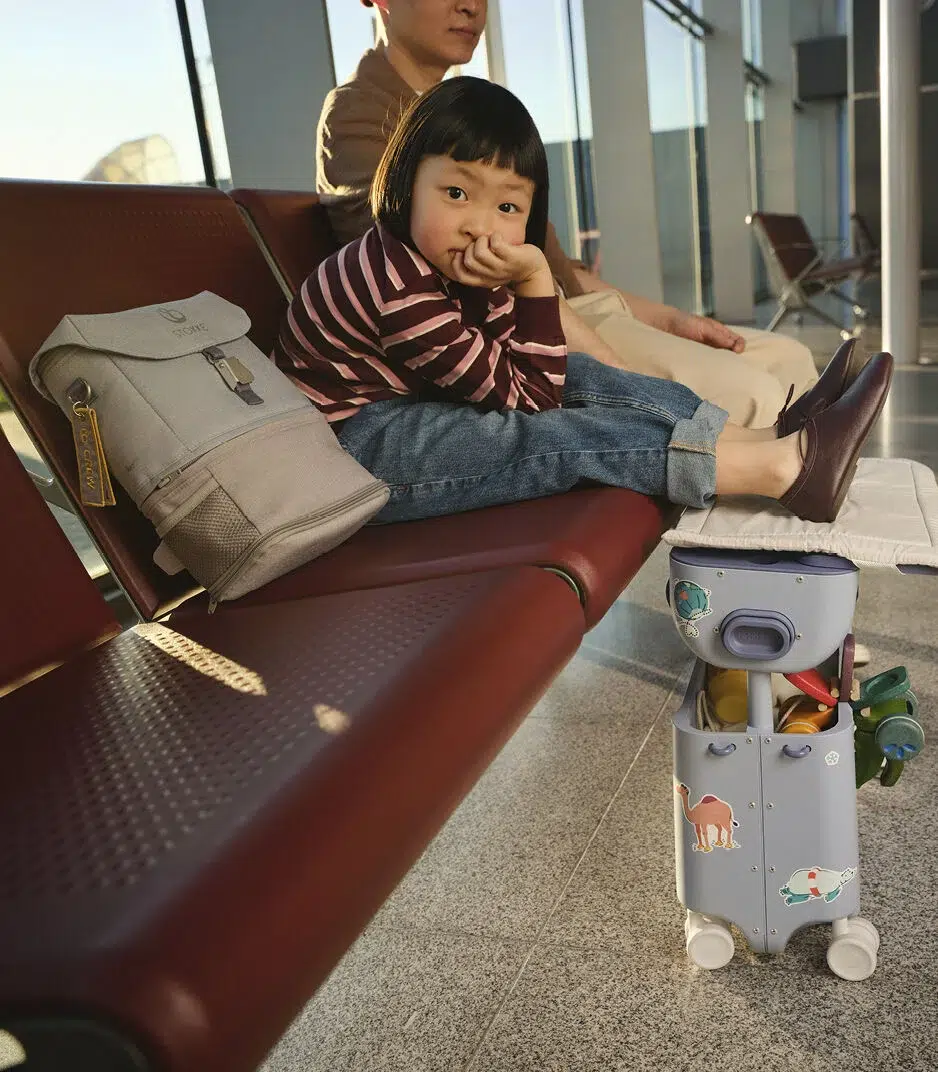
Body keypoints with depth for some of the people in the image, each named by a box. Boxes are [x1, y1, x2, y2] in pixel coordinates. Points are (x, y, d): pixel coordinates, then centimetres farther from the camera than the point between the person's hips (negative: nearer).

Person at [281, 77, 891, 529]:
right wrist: (536, 279, -26)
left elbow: (541, 380, -4)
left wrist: (529, 282, -15)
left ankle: (764, 438, -1)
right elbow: (524, 396, -21)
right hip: (358, 450, -9)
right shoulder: (398, 287, -27)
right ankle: (784, 467, -20)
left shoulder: (464, 272, 0)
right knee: (555, 439, -23)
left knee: (578, 379, 1)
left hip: (417, 410, 9)